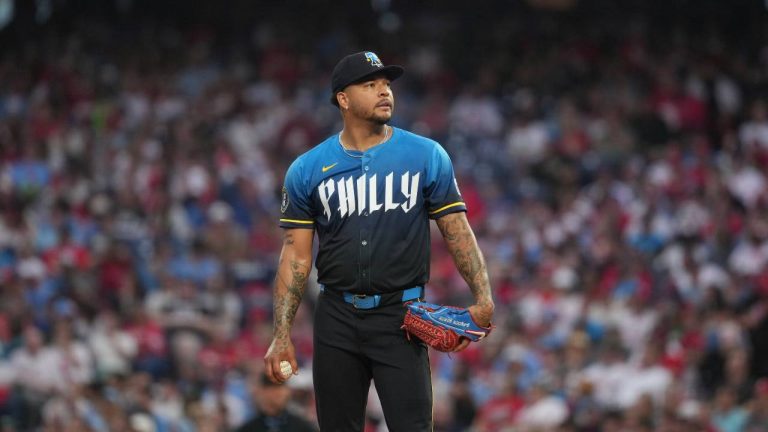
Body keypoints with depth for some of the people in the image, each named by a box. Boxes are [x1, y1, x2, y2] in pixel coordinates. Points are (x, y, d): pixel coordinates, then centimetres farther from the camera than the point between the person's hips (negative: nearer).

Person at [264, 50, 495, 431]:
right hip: (337, 318, 2)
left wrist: (482, 297, -12)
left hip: (401, 317, -2)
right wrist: (281, 335, -2)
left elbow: (458, 232, 3)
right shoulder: (307, 170, 5)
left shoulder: (427, 157, 3)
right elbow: (296, 256, 5)